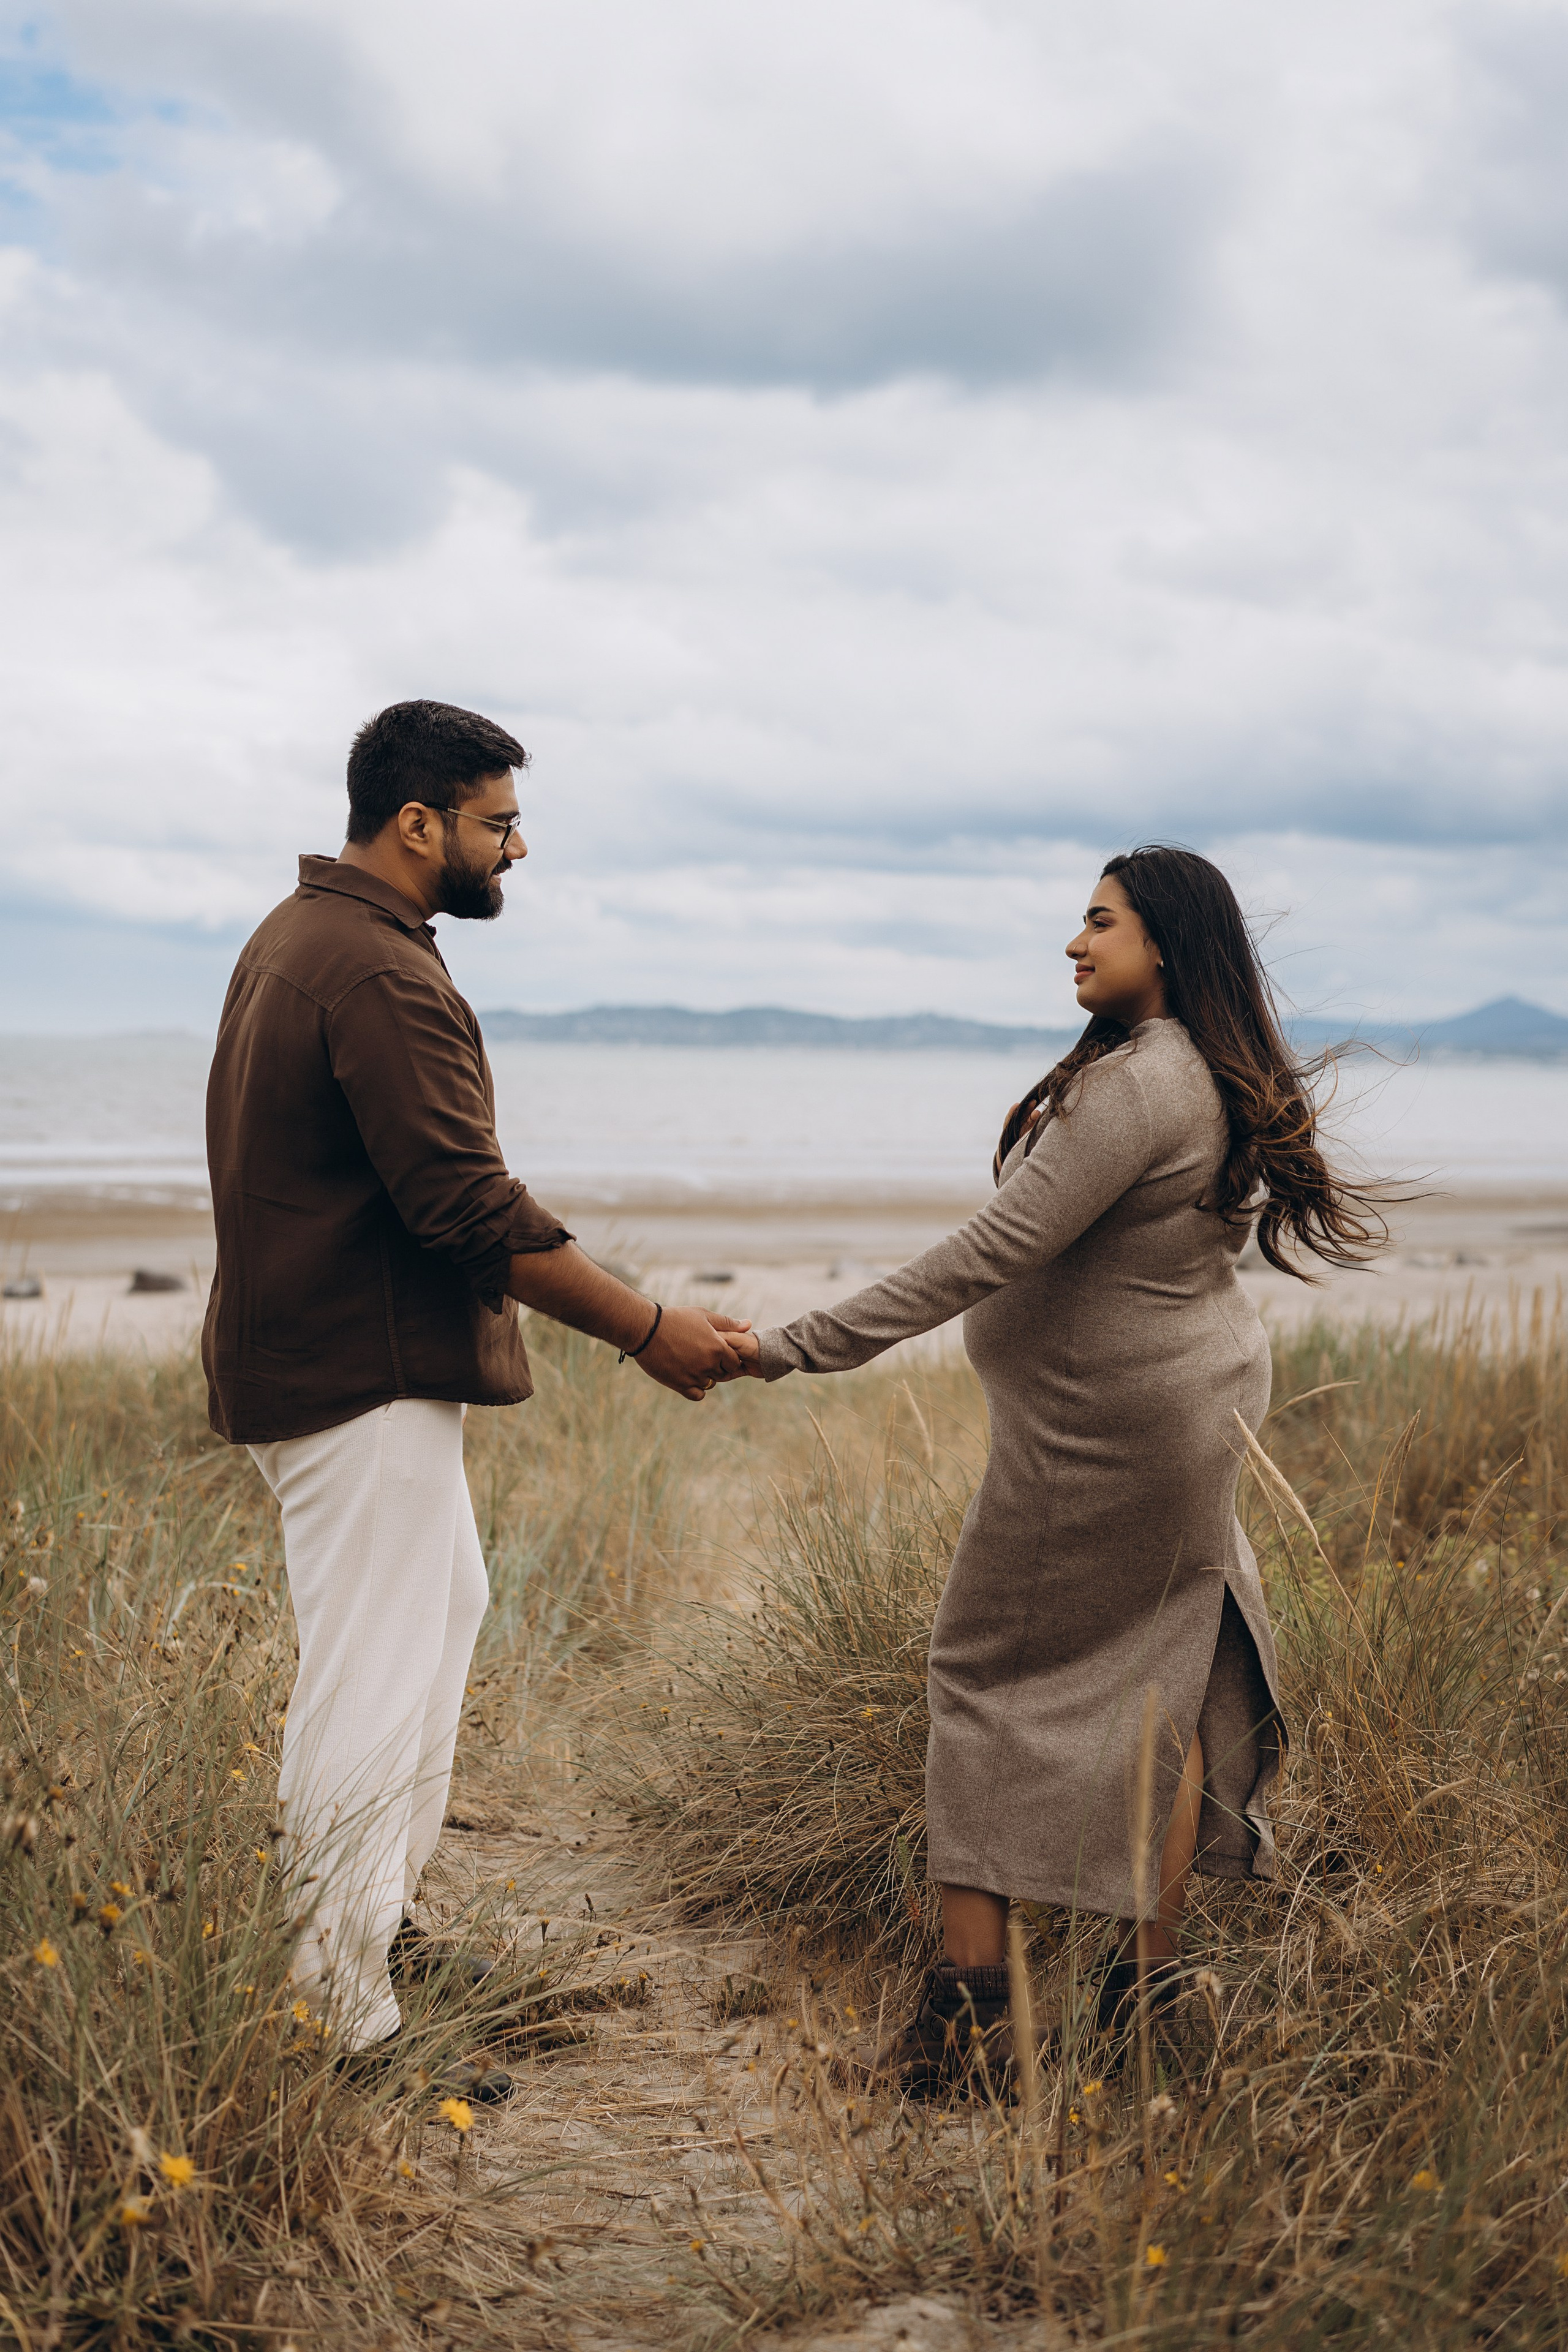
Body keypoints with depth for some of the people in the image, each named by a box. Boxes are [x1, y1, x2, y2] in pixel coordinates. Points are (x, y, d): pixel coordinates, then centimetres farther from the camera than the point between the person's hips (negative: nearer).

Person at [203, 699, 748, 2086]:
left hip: (306, 1344, 11)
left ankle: (390, 1912, 32)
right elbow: (472, 1208, -25)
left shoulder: (297, 936, 13)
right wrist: (650, 1331, -18)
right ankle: (349, 2025, 1)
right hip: (365, 1382, -11)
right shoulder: (384, 979, -21)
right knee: (374, 1686, -6)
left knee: (449, 1605, 23)